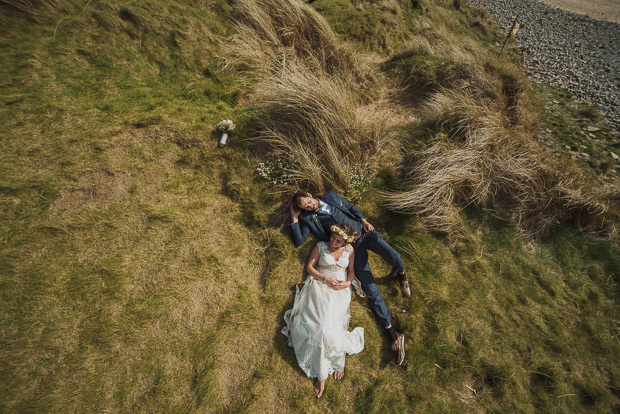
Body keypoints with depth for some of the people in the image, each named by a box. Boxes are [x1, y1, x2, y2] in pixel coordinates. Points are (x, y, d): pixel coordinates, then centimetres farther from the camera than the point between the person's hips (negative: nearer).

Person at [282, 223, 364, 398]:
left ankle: (322, 374, -2)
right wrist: (326, 279, -9)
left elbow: (351, 271, 17)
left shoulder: (349, 250, 14)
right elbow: (309, 267, 3)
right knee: (320, 323, -22)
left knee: (329, 323, -21)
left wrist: (347, 282, -5)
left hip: (340, 291, 1)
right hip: (320, 287, -1)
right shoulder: (320, 246, 8)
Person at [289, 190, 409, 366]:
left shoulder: (330, 196, 11)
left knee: (396, 259, -18)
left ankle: (401, 275, 22)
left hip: (365, 232, 3)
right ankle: (394, 336, 6)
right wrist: (295, 219, -6)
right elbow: (298, 240, -7)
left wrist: (364, 220, 2)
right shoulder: (308, 218, 3)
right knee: (371, 291, -6)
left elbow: (351, 207, 17)